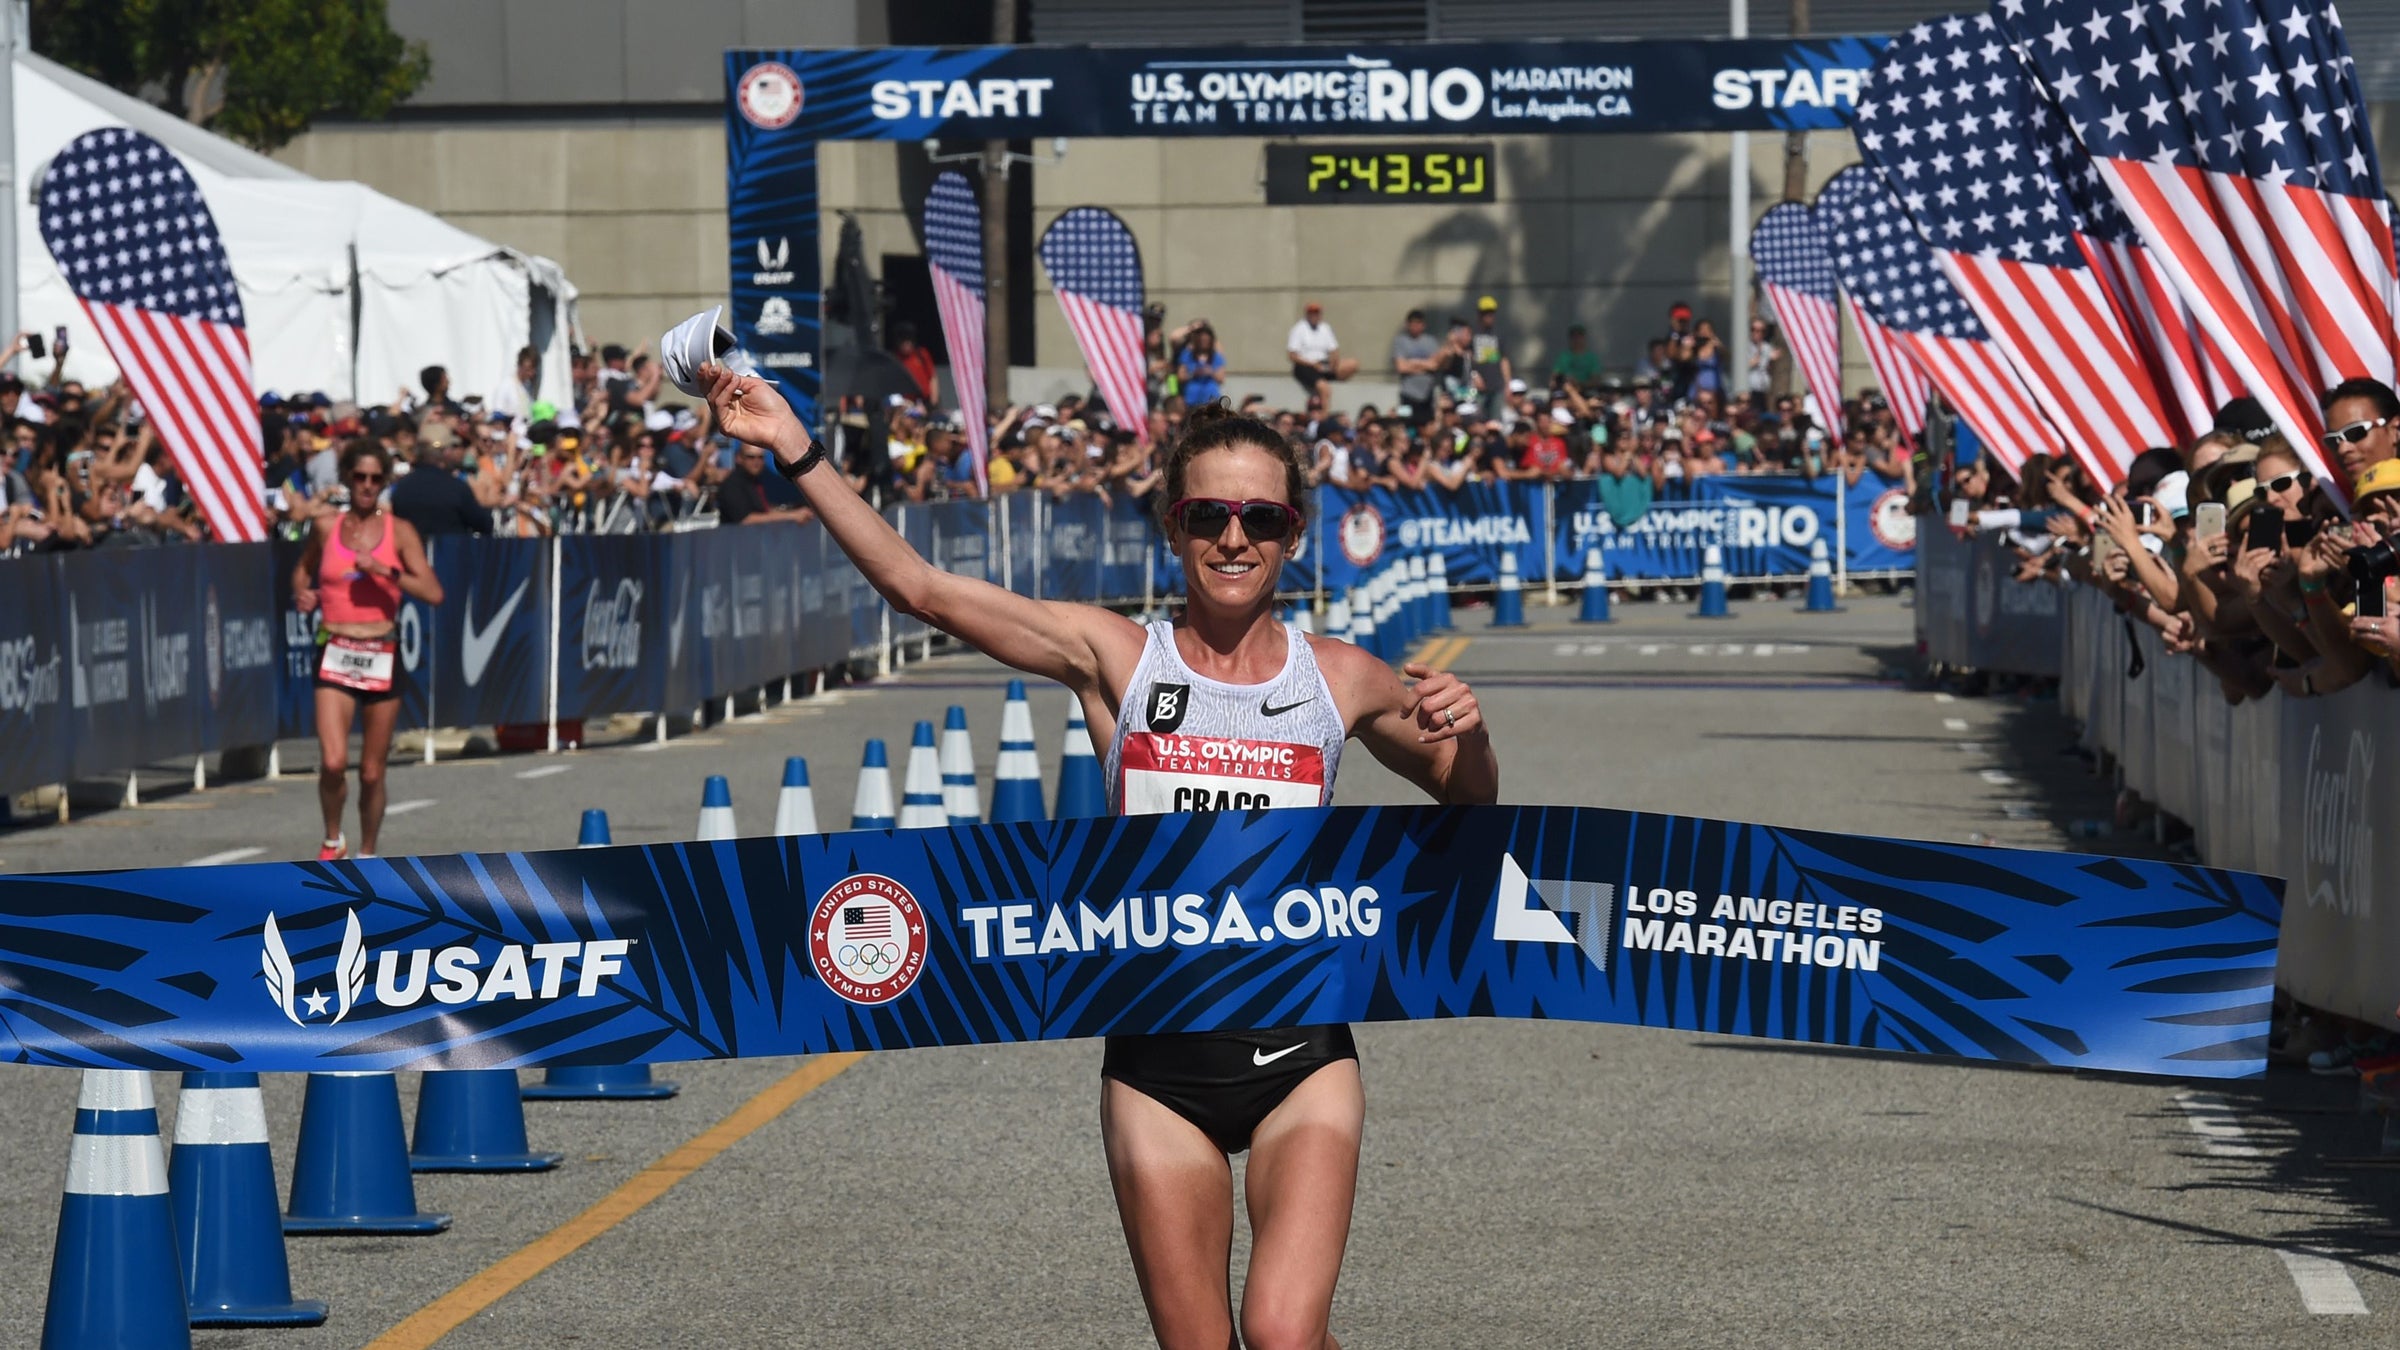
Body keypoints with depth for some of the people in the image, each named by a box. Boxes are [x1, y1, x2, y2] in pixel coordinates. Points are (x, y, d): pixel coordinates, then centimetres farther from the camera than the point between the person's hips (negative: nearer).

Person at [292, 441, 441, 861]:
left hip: (381, 657, 0)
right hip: (335, 654, 0)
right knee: (333, 762, -16)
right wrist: (302, 595, 2)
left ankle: (368, 854, 24)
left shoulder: (399, 532, 1)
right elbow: (303, 570, 24)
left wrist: (384, 570, -18)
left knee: (372, 771, 6)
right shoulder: (326, 528, 5)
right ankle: (333, 840, 9)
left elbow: (433, 593, -7)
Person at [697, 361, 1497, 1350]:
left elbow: (1469, 803, 19)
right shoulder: (1115, 656, 0)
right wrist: (798, 453, -14)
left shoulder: (1342, 679, 4)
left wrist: (1466, 732, -4)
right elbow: (916, 587, -6)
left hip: (1300, 1053, -1)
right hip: (1157, 1055, 1)